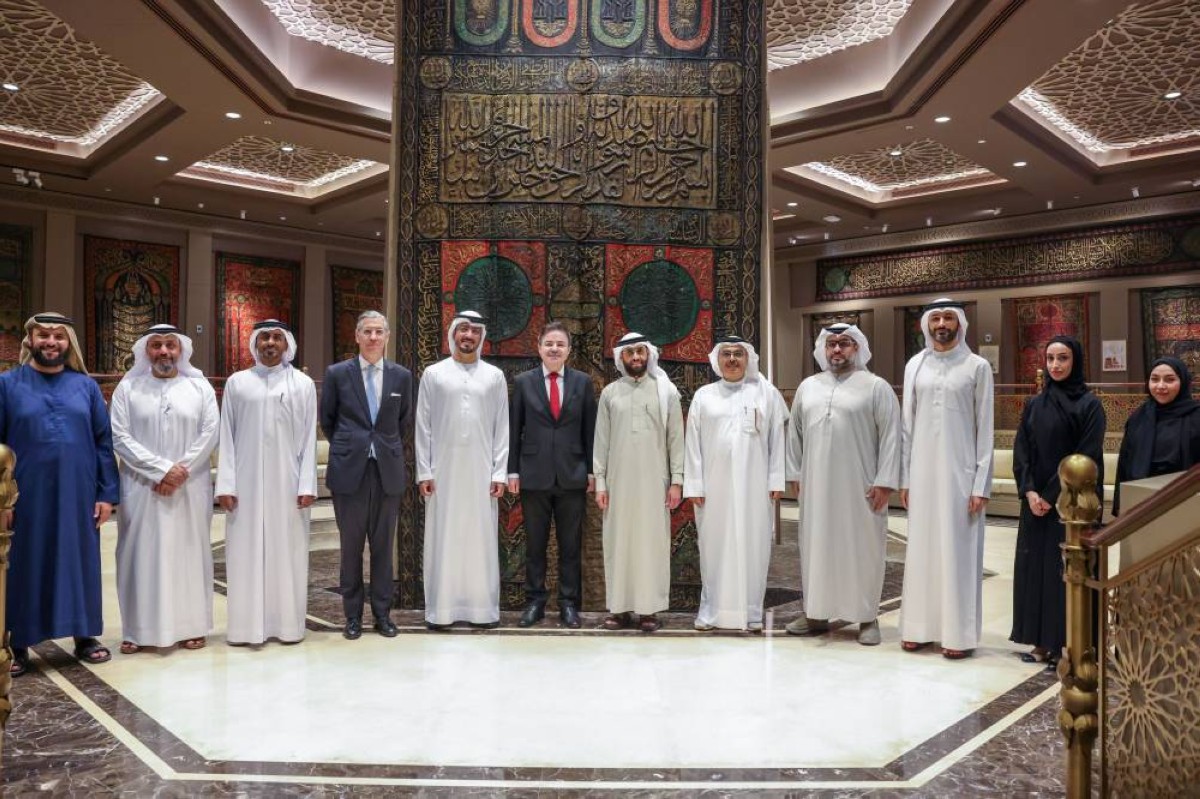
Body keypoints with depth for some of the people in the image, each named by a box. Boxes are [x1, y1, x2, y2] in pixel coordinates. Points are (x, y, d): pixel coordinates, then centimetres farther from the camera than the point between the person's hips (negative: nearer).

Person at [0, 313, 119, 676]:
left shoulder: (86, 386, 6)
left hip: (78, 494, 1)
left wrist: (107, 493, -2)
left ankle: (84, 636, 22)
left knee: (80, 563, 9)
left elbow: (104, 442, 4)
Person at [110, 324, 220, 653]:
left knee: (189, 552, 5)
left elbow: (210, 432, -2)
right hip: (141, 487, 0)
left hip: (190, 487, 0)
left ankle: (191, 626, 14)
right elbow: (119, 437, -5)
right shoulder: (128, 387, 3)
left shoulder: (199, 386, 5)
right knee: (141, 554, 4)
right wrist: (161, 470, -14)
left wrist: (180, 472, -12)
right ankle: (138, 629, 13)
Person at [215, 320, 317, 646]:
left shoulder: (303, 384, 4)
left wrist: (307, 485, -5)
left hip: (287, 481, -1)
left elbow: (309, 438, 1)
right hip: (247, 481, 1)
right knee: (246, 552, 4)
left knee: (287, 552, 4)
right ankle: (246, 624, 13)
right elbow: (227, 436, 4)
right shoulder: (237, 382, 6)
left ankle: (289, 623, 13)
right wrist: (225, 484, -4)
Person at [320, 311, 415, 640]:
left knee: (383, 545, 7)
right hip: (349, 471, -1)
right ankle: (352, 614, 18)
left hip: (388, 471, 1)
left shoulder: (402, 376, 4)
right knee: (351, 546, 6)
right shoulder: (337, 373, 1)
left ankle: (382, 613, 18)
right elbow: (326, 419, 11)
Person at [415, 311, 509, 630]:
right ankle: (441, 609, 9)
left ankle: (482, 607, 10)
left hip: (482, 472, 1)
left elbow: (502, 428, 5)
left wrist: (500, 473, -1)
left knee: (481, 538, 3)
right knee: (442, 539, 2)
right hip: (443, 471, 0)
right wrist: (423, 471, -2)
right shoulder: (433, 374, 6)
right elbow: (423, 426, 4)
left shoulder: (494, 376, 7)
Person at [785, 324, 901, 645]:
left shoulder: (876, 387, -1)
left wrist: (884, 481, -12)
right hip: (816, 485, 4)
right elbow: (795, 433, 14)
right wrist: (795, 473, 8)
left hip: (860, 486, -4)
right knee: (815, 545, 9)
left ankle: (868, 617, 14)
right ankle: (816, 612, 20)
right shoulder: (808, 387, 11)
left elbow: (890, 436, -6)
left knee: (863, 548, 3)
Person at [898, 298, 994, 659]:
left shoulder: (977, 367, -1)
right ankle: (919, 626, 18)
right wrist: (904, 477, 5)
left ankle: (959, 632, 11)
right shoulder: (915, 365, 7)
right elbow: (907, 425, 8)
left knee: (958, 550, 2)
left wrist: (981, 484, -8)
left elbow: (985, 429, -3)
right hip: (922, 472, 3)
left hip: (961, 472, -3)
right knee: (921, 548, 8)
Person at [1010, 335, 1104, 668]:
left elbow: (1087, 456, -11)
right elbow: (1021, 451, 5)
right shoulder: (1033, 405, 10)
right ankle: (1043, 642, 15)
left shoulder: (1089, 404, -5)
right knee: (1034, 567, 6)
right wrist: (1029, 492, -9)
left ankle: (1068, 644, 6)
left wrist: (1052, 495, -14)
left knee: (1068, 569, -2)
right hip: (1035, 501, 5)